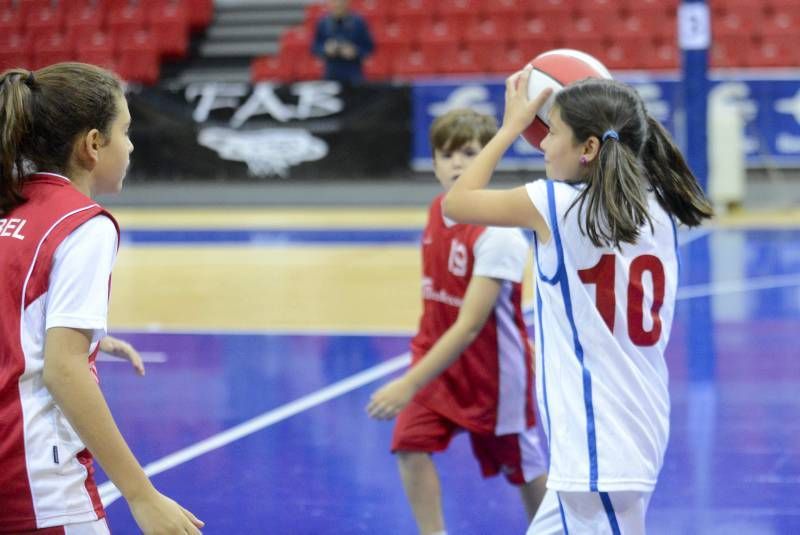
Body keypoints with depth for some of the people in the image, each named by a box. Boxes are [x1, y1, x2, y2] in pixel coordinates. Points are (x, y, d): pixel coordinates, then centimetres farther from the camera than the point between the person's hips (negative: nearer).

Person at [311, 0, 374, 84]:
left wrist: (355, 52, -18)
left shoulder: (358, 22, -4)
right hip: (331, 76, 1)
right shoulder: (323, 23, 1)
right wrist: (325, 50, -14)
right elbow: (314, 47, 7)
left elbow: (369, 47, 1)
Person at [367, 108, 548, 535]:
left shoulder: (498, 234, -27)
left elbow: (469, 327, -31)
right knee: (411, 445, -14)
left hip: (492, 370, -6)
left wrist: (409, 385, -36)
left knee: (523, 466, 13)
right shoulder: (437, 211, -5)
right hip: (437, 358, 6)